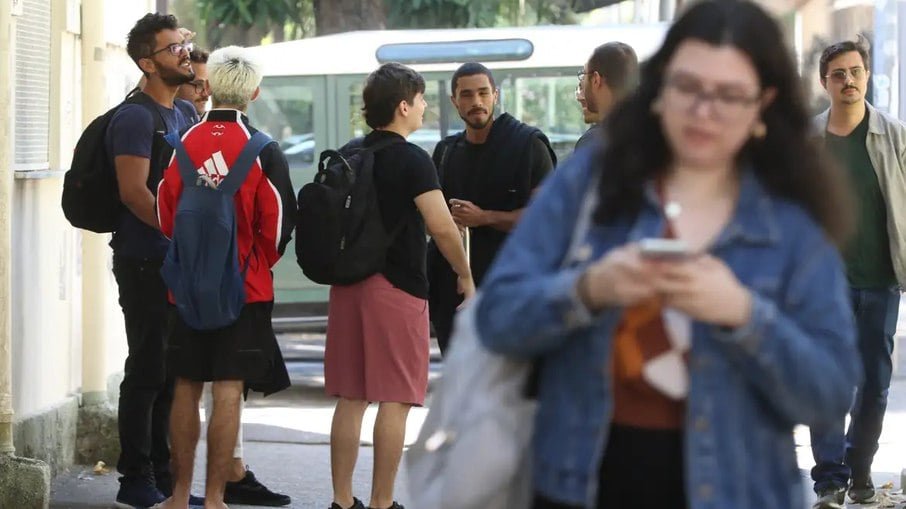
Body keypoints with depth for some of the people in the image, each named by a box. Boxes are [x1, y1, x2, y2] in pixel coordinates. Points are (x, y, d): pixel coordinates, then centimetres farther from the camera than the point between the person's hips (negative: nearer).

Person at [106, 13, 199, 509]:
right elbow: (135, 192, -19)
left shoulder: (186, 113, 15)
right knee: (147, 370, -4)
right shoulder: (135, 118, -12)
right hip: (145, 261, -8)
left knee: (171, 372, 13)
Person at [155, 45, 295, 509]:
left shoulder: (180, 144, -3)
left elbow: (164, 217, 5)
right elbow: (277, 225, -5)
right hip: (245, 289, -3)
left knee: (186, 388, 11)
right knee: (228, 392, 0)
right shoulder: (264, 151, -9)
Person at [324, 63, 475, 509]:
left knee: (350, 398, 10)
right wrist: (465, 277, -4)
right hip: (397, 288, -7)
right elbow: (442, 227, -16)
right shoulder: (412, 160, -10)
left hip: (348, 284, 7)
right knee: (395, 401, -2)